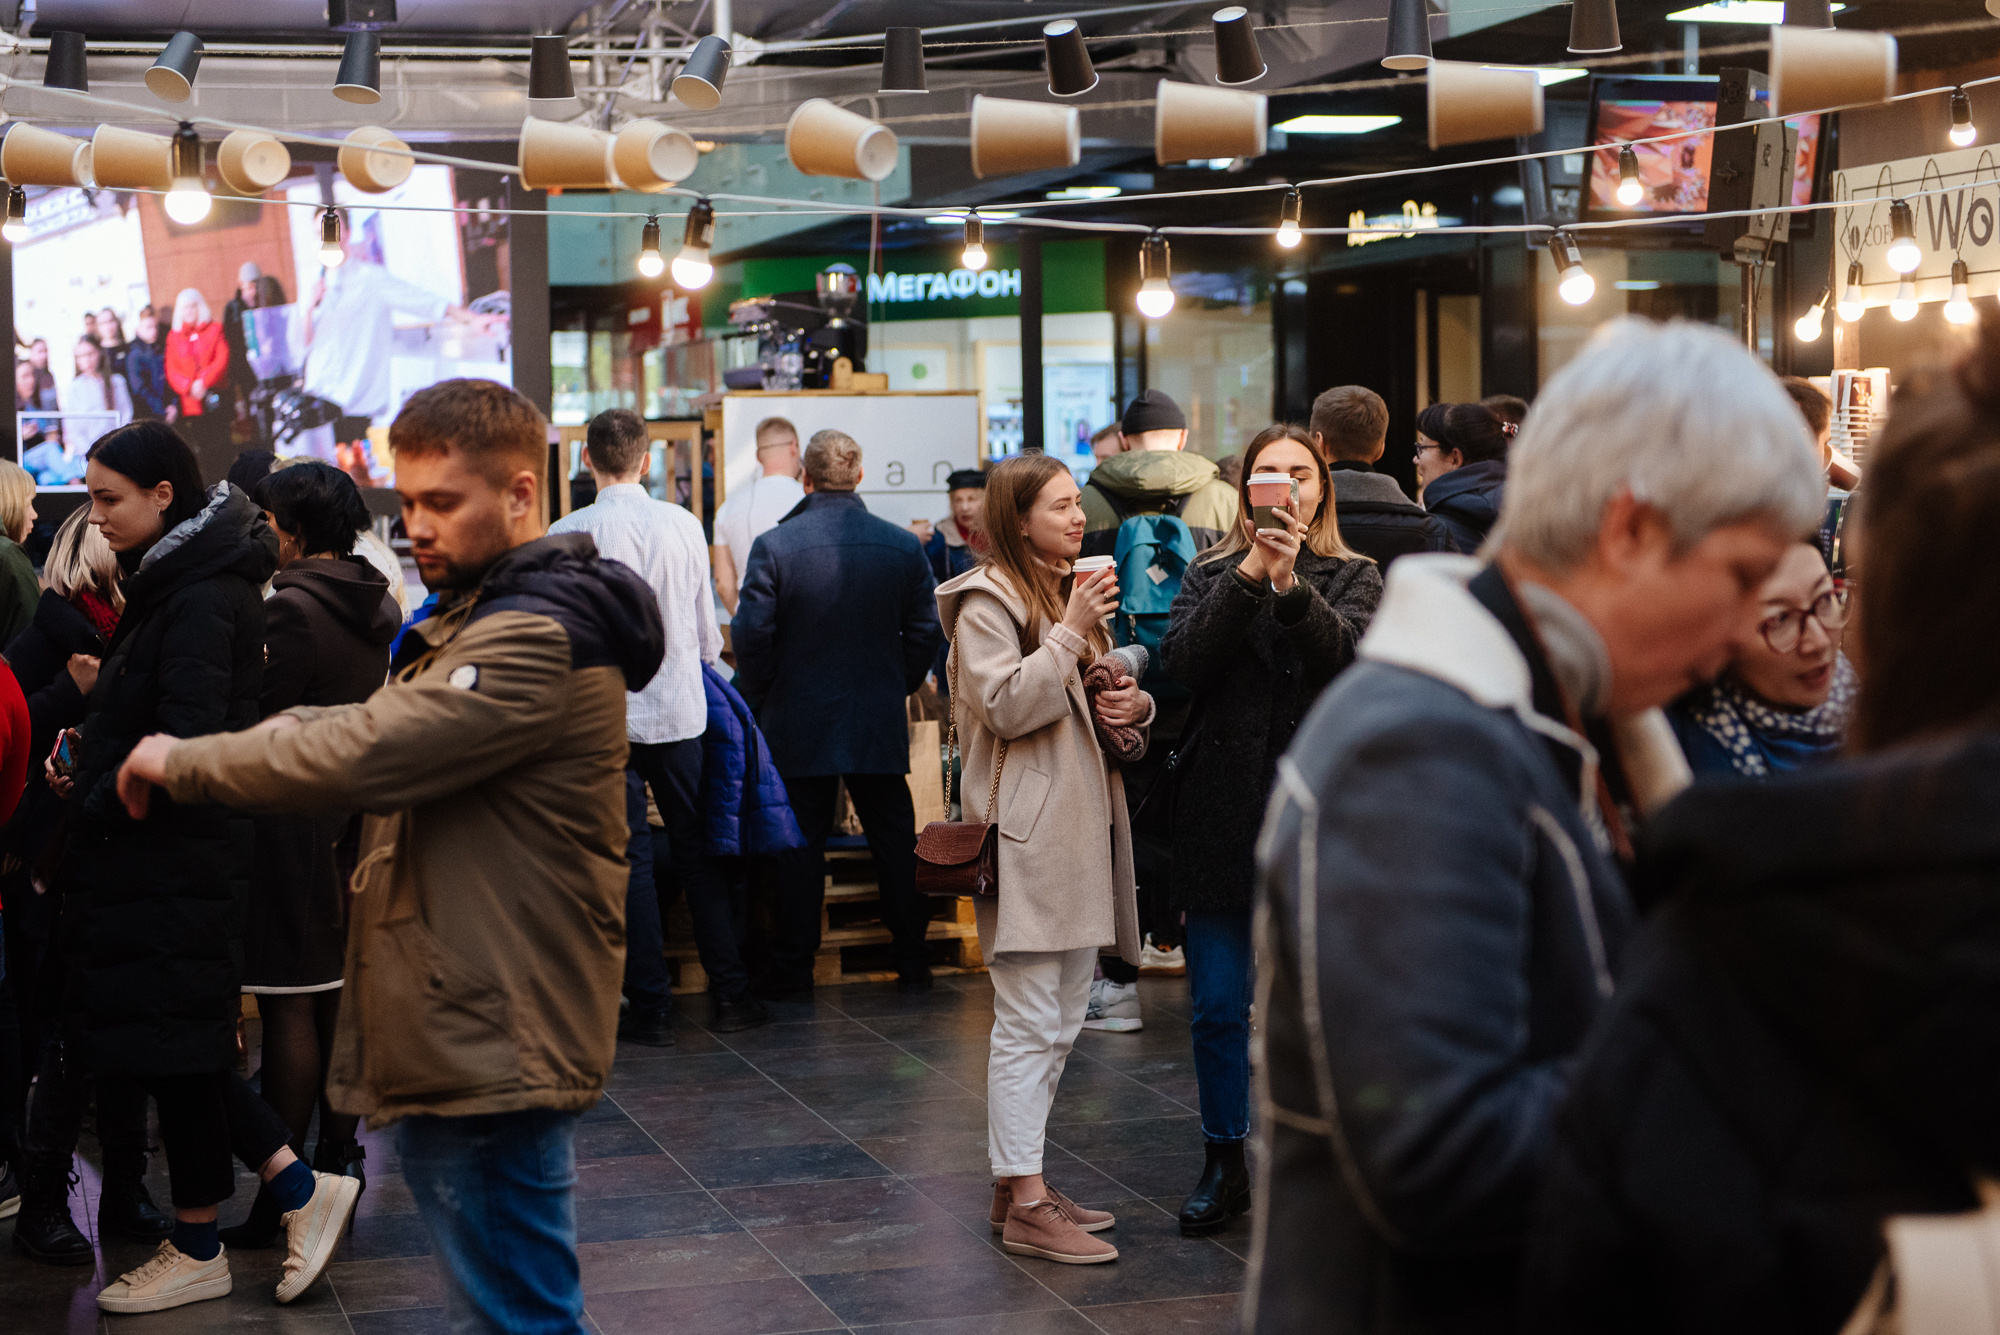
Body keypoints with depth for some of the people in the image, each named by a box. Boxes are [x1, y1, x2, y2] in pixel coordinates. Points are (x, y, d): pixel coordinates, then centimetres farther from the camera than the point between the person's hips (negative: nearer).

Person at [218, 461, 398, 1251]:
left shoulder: (289, 609, -16)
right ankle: (338, 1165, 22)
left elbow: (265, 723, -16)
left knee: (289, 1009, -4)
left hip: (295, 824, -8)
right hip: (357, 822, 8)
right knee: (341, 999, 14)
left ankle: (279, 1196, -1)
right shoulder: (379, 606, 8)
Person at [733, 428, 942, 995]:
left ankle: (792, 966, 10)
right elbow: (924, 633, 1)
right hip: (881, 723, 2)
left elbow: (751, 635, -10)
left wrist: (759, 698, 5)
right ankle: (912, 962, 16)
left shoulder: (773, 547, -11)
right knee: (894, 839, 11)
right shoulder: (903, 546, -3)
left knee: (800, 843, 6)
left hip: (799, 720, -2)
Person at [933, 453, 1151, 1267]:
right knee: (1030, 1024, -9)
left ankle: (1018, 1180, 20)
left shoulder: (1075, 593, 20)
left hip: (1081, 826, 9)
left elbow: (1100, 698, 27)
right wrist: (1070, 633, -19)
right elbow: (1005, 707, -19)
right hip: (1026, 834, -9)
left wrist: (1136, 706, 5)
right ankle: (1025, 1203, -6)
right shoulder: (987, 602, -8)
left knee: (1060, 1024, 12)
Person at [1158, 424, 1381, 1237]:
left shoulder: (1353, 578, 6)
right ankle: (1225, 1163, 19)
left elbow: (1349, 657, -14)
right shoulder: (1213, 574, 10)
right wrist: (1250, 575, -19)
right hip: (1223, 812, 1)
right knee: (1217, 1005, 5)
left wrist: (1291, 585, -29)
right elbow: (1184, 661, -9)